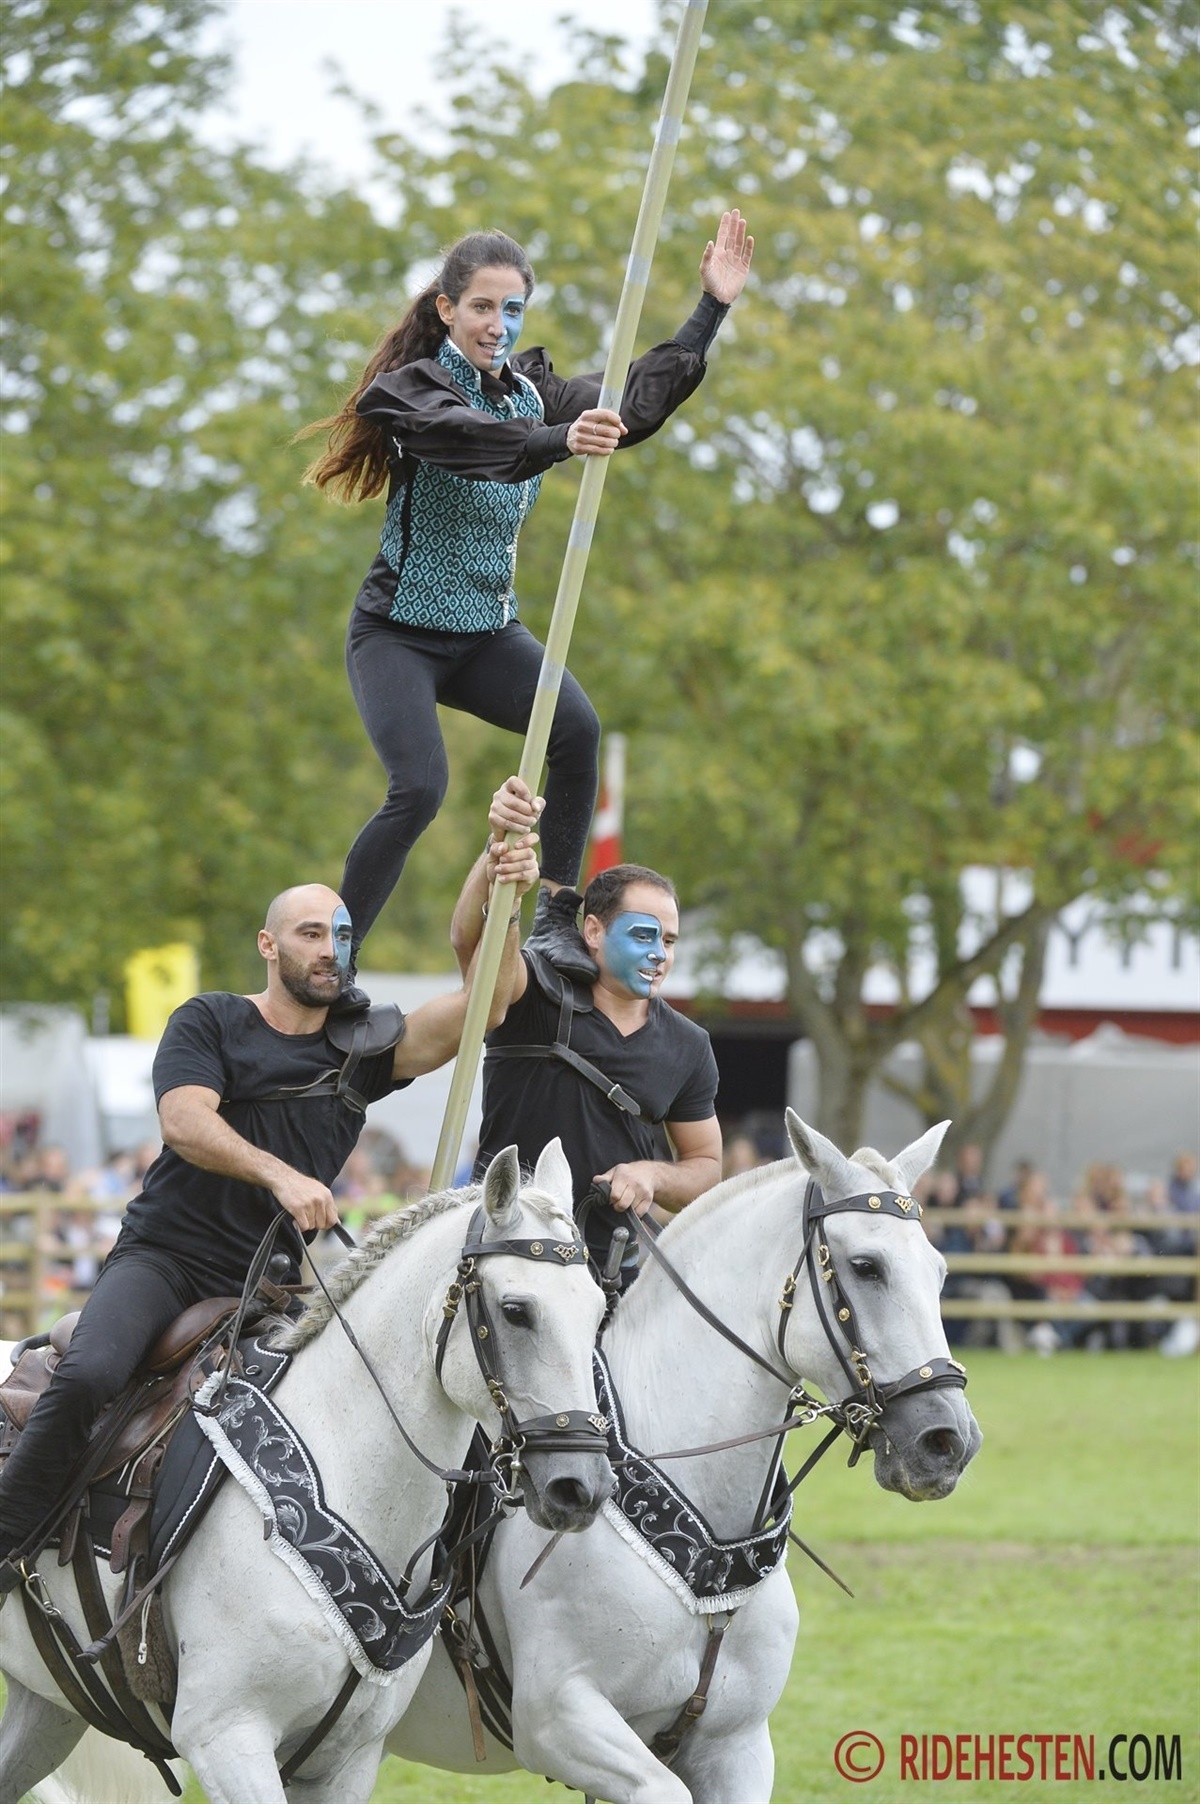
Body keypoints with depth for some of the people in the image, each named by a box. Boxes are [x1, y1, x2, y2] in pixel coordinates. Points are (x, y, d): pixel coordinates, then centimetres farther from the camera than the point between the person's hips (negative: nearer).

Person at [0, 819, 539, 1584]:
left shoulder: (362, 1051, 10)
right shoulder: (210, 1022, 3)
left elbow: (486, 999, -3)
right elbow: (185, 1121, -15)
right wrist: (280, 1175, -31)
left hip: (270, 1284, 4)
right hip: (166, 1256, -4)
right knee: (87, 1377, -29)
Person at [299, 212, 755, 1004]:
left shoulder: (531, 391, 5)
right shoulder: (412, 391, -14)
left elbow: (635, 405, 2)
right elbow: (471, 439, -35)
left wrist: (712, 308, -3)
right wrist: (561, 443, -53)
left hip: (487, 633, 5)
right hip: (400, 632, -5)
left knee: (578, 728, -23)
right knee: (419, 789, -24)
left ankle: (557, 918, -17)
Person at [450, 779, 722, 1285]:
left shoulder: (687, 1047, 10)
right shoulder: (539, 996, -3)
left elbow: (706, 1167, 16)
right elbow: (471, 939, -24)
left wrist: (654, 1175, -9)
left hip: (617, 1269, 4)